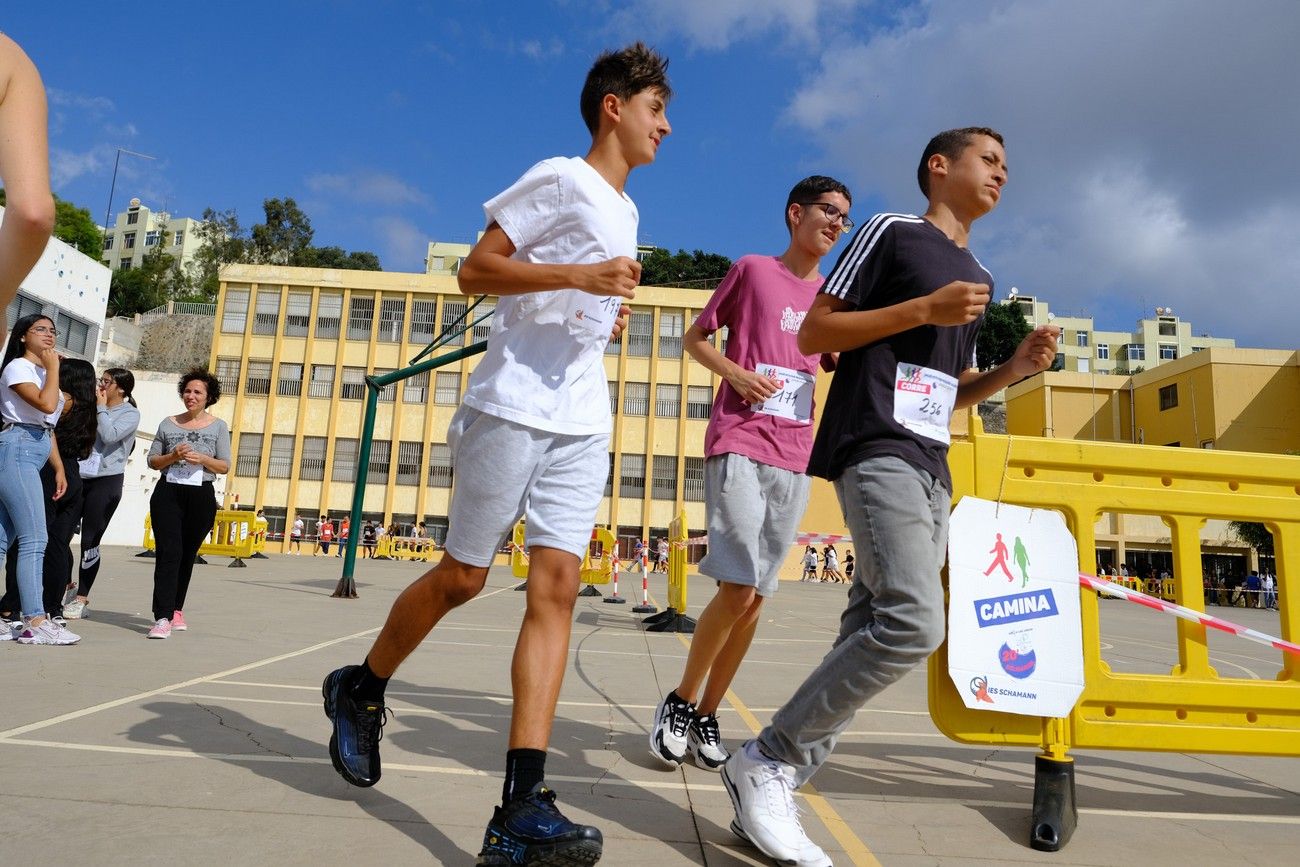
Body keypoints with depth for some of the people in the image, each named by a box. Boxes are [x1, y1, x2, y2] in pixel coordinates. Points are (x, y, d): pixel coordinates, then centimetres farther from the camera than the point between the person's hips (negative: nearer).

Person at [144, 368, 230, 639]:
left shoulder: (218, 427, 8)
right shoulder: (168, 424, 11)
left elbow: (225, 465, 4)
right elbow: (152, 460, 11)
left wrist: (202, 459, -13)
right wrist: (173, 456, -8)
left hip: (201, 497, 0)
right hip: (168, 493, 0)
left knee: (187, 555, 8)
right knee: (169, 552, -12)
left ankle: (176, 610, 23)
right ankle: (162, 617, -16)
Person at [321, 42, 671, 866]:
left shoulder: (624, 210, 22)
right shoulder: (561, 178, -2)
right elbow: (476, 270, -9)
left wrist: (608, 315, 14)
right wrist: (581, 275, -18)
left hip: (583, 425, 7)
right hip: (513, 407, -7)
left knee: (557, 587, -6)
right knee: (463, 576, 3)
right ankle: (361, 689, 31)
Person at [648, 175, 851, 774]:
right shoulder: (752, 269, 4)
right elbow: (695, 338, 8)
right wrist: (737, 374, -10)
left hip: (794, 460, 5)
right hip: (738, 444, -5)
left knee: (755, 596, 5)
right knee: (738, 587, -14)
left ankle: (706, 715, 18)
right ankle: (679, 703, 7)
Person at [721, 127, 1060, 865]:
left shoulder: (979, 278, 25)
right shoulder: (892, 232, 4)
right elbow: (813, 334, -4)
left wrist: (1014, 369, 10)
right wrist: (923, 309, -10)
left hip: (932, 466, 9)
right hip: (877, 449, -8)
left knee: (875, 632, 3)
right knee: (915, 622, -22)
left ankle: (774, 790, 11)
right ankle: (765, 762, -8)